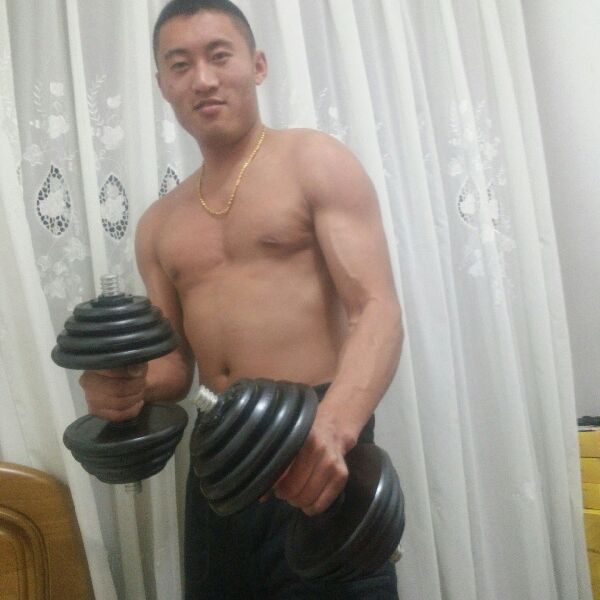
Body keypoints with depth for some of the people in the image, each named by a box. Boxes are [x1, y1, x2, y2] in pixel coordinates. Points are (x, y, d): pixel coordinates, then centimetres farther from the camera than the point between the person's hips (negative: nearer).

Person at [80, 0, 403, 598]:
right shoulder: (159, 224, 14)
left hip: (316, 447, -5)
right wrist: (127, 386, -7)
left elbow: (377, 309, -14)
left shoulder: (314, 161, -2)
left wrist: (335, 425, -32)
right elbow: (174, 363, 16)